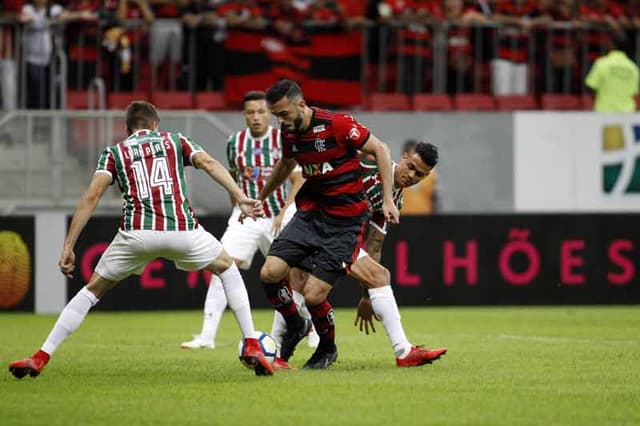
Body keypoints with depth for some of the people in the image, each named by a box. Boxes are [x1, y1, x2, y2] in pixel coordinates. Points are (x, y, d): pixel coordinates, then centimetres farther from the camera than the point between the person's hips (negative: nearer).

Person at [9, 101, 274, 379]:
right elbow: (209, 164, 4)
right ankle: (252, 348, 15)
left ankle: (40, 359, 11)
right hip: (181, 228, 0)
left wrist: (68, 247, 4)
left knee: (93, 290, 18)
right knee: (228, 269, 26)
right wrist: (240, 198, -4)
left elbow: (91, 196, 6)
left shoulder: (114, 153, 19)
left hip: (136, 232, 0)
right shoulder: (174, 141, 22)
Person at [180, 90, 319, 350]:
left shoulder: (284, 140, -6)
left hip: (278, 217, -2)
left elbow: (298, 180, -7)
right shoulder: (235, 142, 2)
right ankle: (207, 336, -15)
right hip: (245, 218, 2)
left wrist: (284, 213, -16)